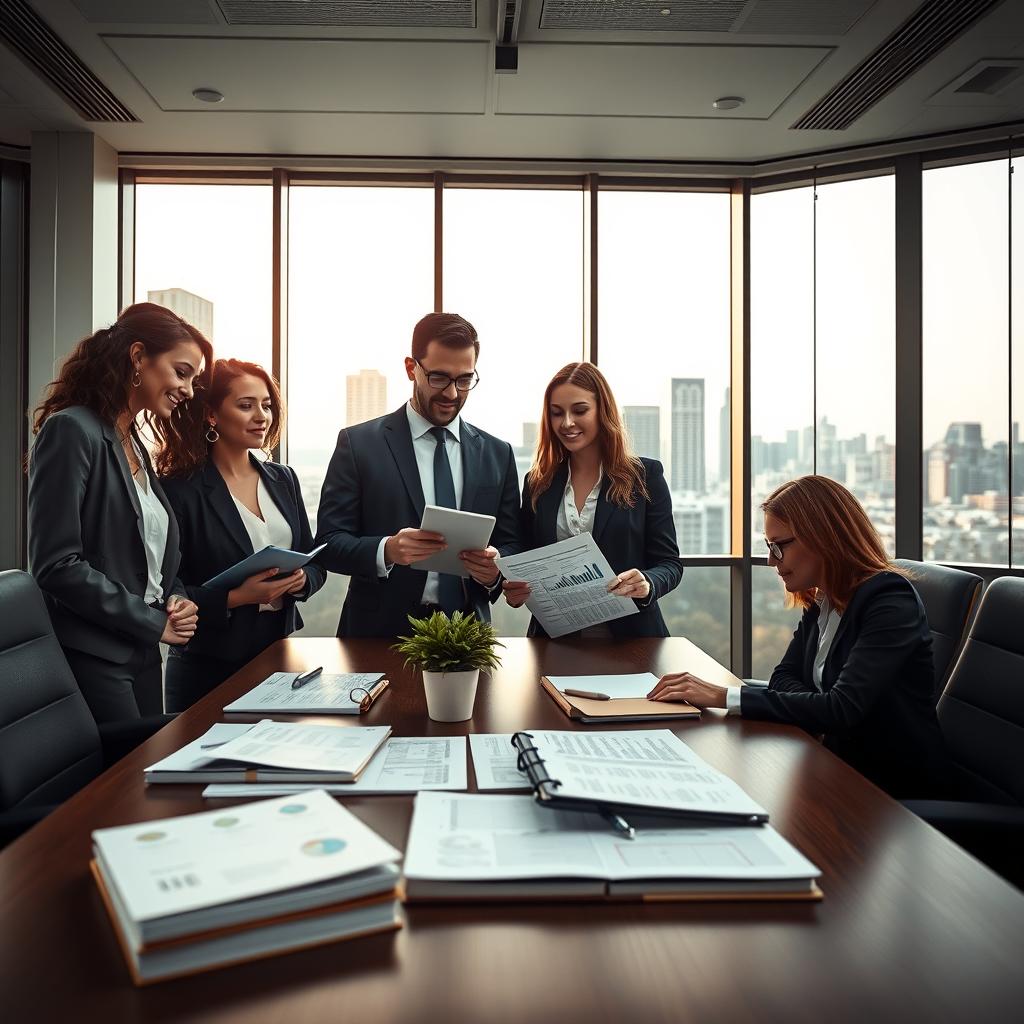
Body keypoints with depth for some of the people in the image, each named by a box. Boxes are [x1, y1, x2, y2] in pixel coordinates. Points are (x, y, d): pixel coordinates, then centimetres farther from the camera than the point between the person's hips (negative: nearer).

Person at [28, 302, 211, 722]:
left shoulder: (136, 447, 15)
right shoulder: (71, 431, -12)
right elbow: (56, 564, -19)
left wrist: (177, 598, -1)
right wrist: (154, 622, -14)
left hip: (141, 654, 8)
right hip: (91, 657, -8)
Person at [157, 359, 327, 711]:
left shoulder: (283, 479, 7)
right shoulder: (179, 491, -11)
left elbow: (314, 563, 11)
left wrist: (301, 580, -10)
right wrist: (235, 598, -24)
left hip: (279, 656, 5)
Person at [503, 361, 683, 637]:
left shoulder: (645, 476, 2)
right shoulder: (537, 483, 8)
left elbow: (669, 562, 1)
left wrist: (647, 585, -20)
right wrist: (515, 591, -9)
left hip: (629, 635, -2)